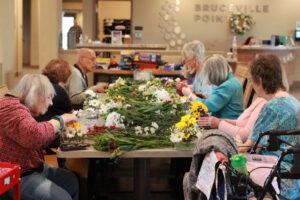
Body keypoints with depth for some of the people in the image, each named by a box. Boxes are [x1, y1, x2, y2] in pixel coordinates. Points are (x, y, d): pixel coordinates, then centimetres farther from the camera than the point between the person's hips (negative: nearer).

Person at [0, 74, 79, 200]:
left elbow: (40, 142, 25)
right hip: (19, 177, -11)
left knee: (72, 181, 15)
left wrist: (59, 127, 11)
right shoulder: (11, 107, -20)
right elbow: (34, 135, -38)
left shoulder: (23, 109, 14)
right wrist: (60, 120, -23)